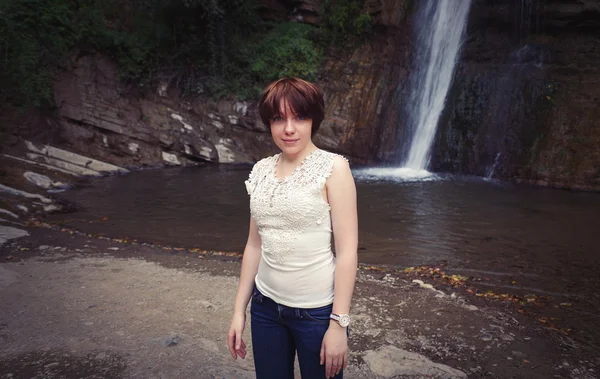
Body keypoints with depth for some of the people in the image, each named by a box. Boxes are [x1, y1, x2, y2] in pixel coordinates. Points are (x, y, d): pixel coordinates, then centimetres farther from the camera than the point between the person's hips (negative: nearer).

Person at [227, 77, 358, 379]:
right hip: (265, 306, 5)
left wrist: (339, 322, -15)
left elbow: (347, 250, -13)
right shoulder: (261, 170, 3)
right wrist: (239, 310, 8)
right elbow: (254, 244, 8)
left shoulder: (333, 167, -11)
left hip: (316, 310, -4)